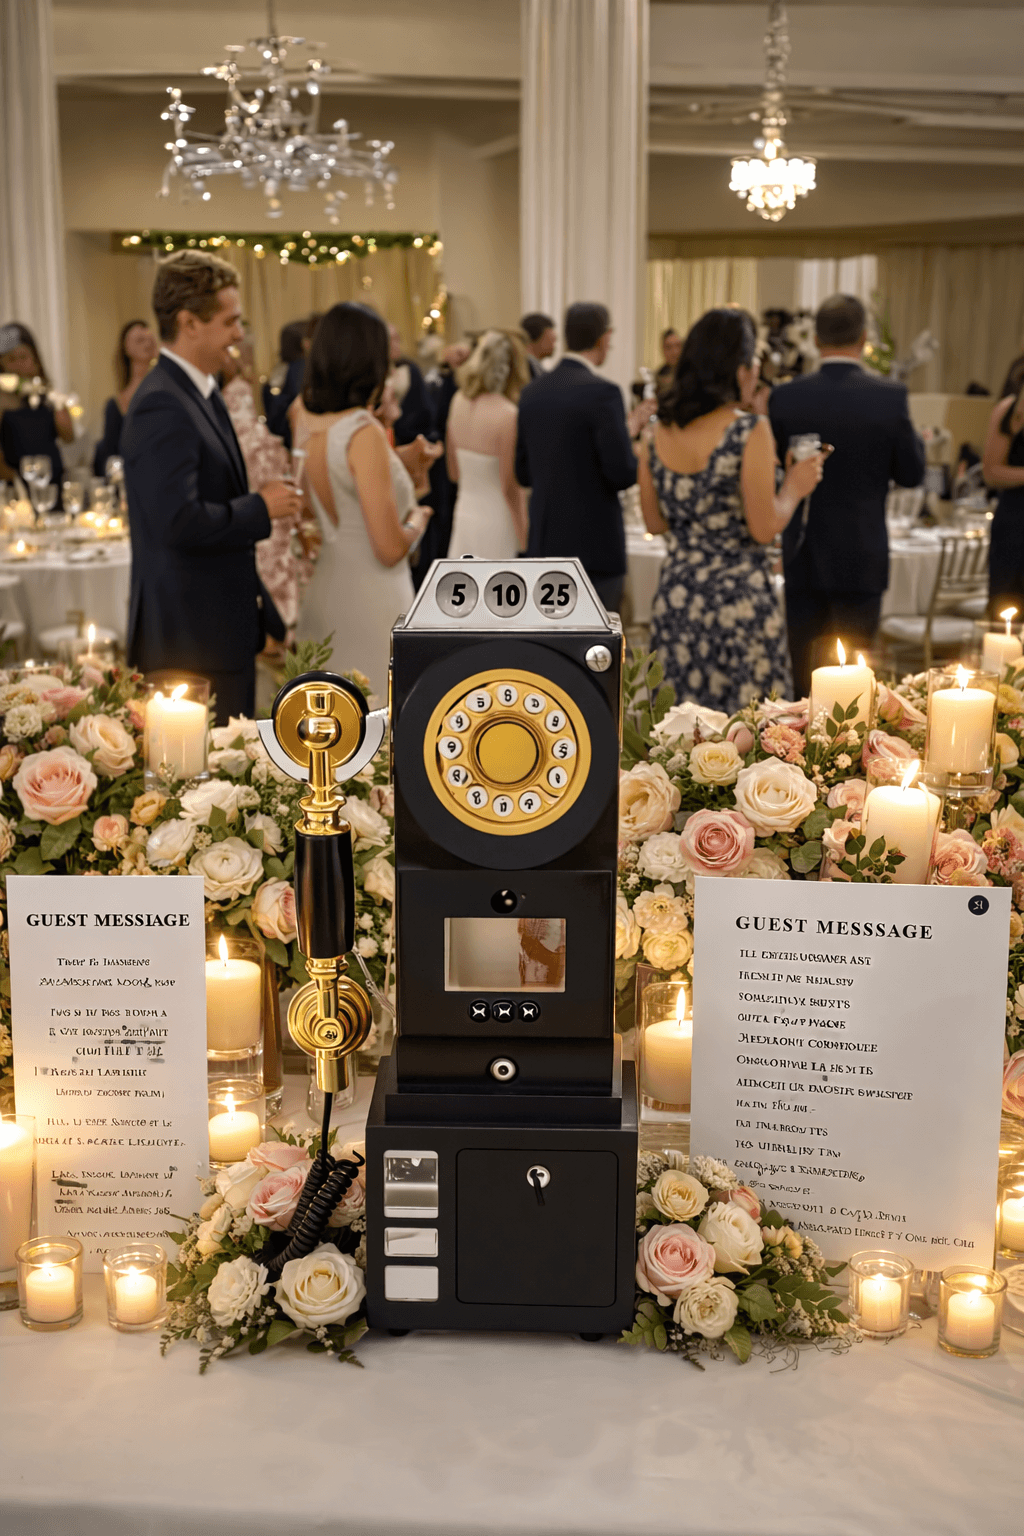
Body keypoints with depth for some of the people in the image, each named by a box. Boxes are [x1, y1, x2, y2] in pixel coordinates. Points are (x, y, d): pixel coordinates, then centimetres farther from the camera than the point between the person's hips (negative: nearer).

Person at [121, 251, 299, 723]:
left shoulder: (201, 392, 14)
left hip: (223, 626, 10)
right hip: (191, 636, -10)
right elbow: (180, 521, -27)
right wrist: (261, 507, -15)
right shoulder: (162, 406, -18)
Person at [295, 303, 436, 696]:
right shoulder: (365, 433, -17)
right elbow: (390, 547, -19)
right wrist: (418, 519, 1)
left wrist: (410, 475, 15)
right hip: (371, 601, -8)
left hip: (326, 590, 8)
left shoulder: (313, 435, 6)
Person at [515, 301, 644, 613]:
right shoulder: (601, 392, -15)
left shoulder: (532, 392, 6)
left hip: (544, 542, 7)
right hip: (593, 546, -7)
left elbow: (523, 473, 11)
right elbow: (622, 474, -17)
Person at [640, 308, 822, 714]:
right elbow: (763, 528, -14)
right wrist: (794, 487, 3)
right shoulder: (749, 430, -12)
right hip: (739, 599, -6)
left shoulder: (659, 433, 4)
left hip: (675, 599, 6)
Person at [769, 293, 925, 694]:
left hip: (803, 557, 1)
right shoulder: (890, 397, -12)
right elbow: (912, 473, -3)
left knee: (799, 673, 11)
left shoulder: (785, 396, -8)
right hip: (861, 558, -1)